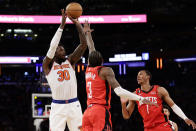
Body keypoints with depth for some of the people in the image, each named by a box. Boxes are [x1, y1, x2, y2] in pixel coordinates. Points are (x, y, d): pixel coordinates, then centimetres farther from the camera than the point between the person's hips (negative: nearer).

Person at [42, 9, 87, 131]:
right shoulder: (48, 65, 3)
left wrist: (77, 24, -8)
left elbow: (84, 44, 0)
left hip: (74, 105, 3)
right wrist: (62, 26, -15)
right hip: (57, 106, -3)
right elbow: (52, 47, -14)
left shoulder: (70, 61, 11)